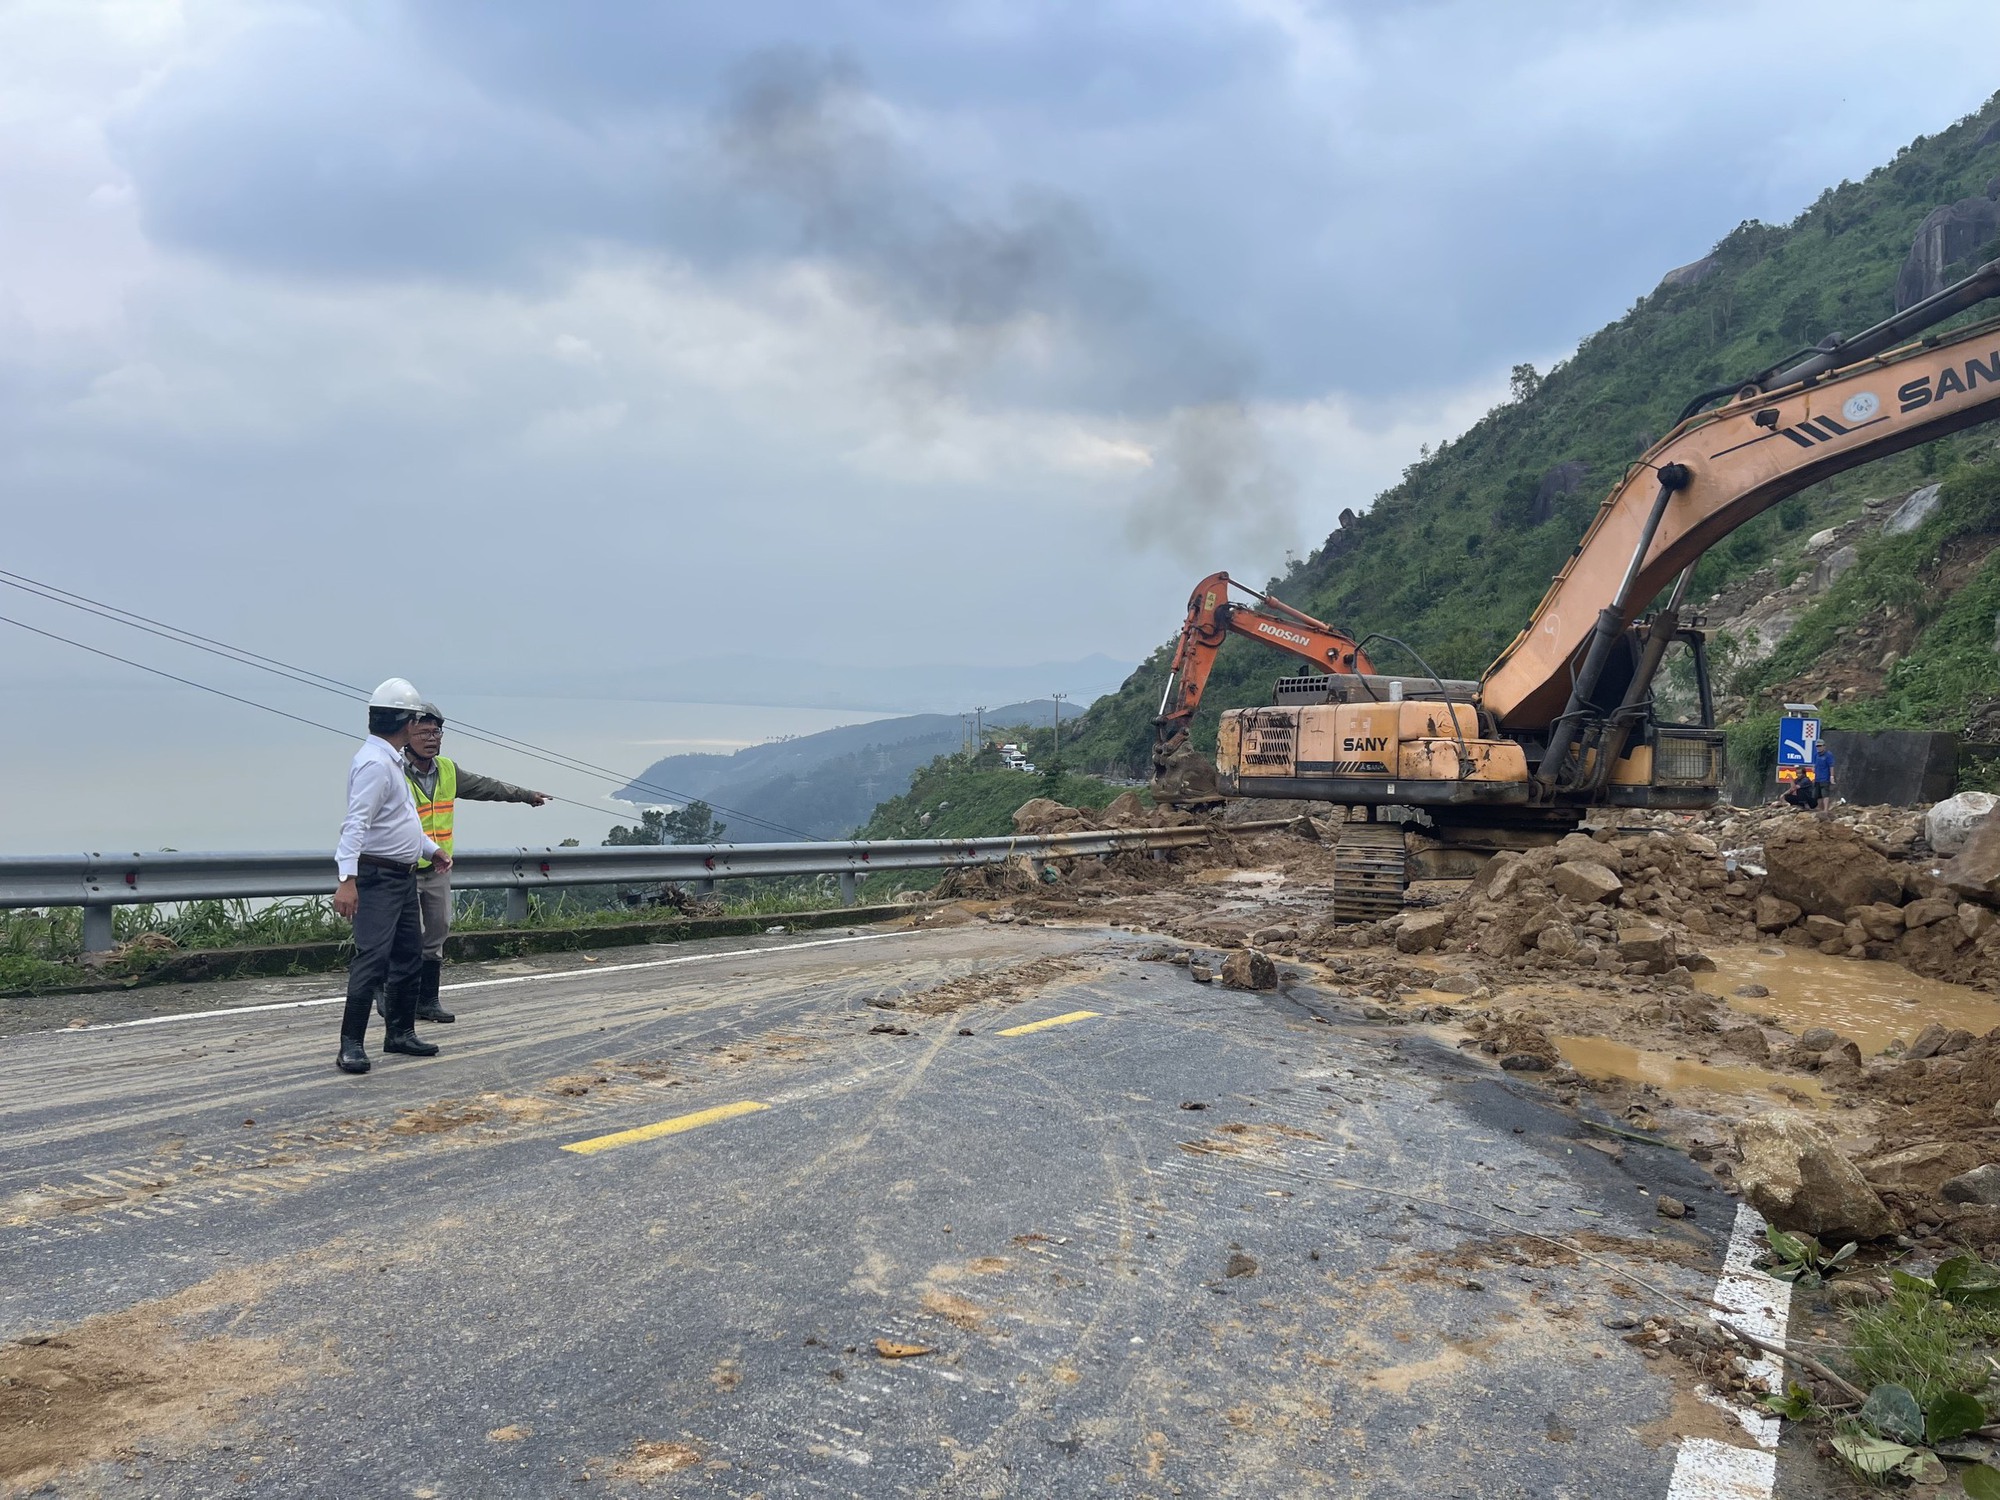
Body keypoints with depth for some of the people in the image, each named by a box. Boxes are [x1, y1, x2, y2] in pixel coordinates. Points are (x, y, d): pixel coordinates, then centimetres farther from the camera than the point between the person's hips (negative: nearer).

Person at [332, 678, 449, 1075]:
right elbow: (356, 823, -28)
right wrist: (347, 879, -35)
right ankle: (351, 1045, -9)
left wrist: (432, 849, 36)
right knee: (372, 958, -13)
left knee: (409, 954, 16)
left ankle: (400, 1032, 27)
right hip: (377, 877, -11)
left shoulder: (392, 762, 15)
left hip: (403, 876, 11)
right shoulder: (374, 763, -18)